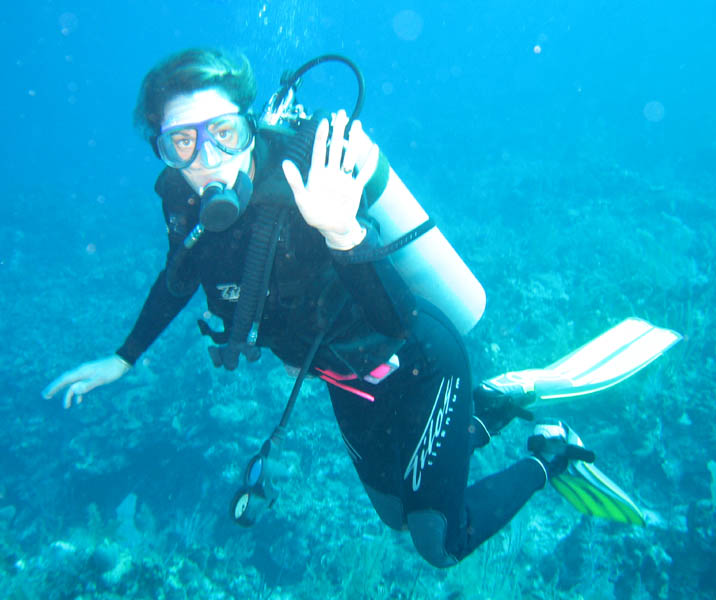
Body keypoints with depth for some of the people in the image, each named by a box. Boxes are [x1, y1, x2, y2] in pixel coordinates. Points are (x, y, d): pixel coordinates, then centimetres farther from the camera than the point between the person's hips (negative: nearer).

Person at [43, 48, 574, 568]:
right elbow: (180, 276, 8)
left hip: (420, 368, -7)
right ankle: (490, 409, 43)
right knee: (396, 514, 27)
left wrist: (343, 232, -60)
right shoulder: (185, 202, -15)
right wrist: (123, 359, 11)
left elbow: (398, 321, -44)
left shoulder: (302, 195, -35)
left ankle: (549, 461, 28)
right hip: (350, 381, 7)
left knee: (441, 545, 6)